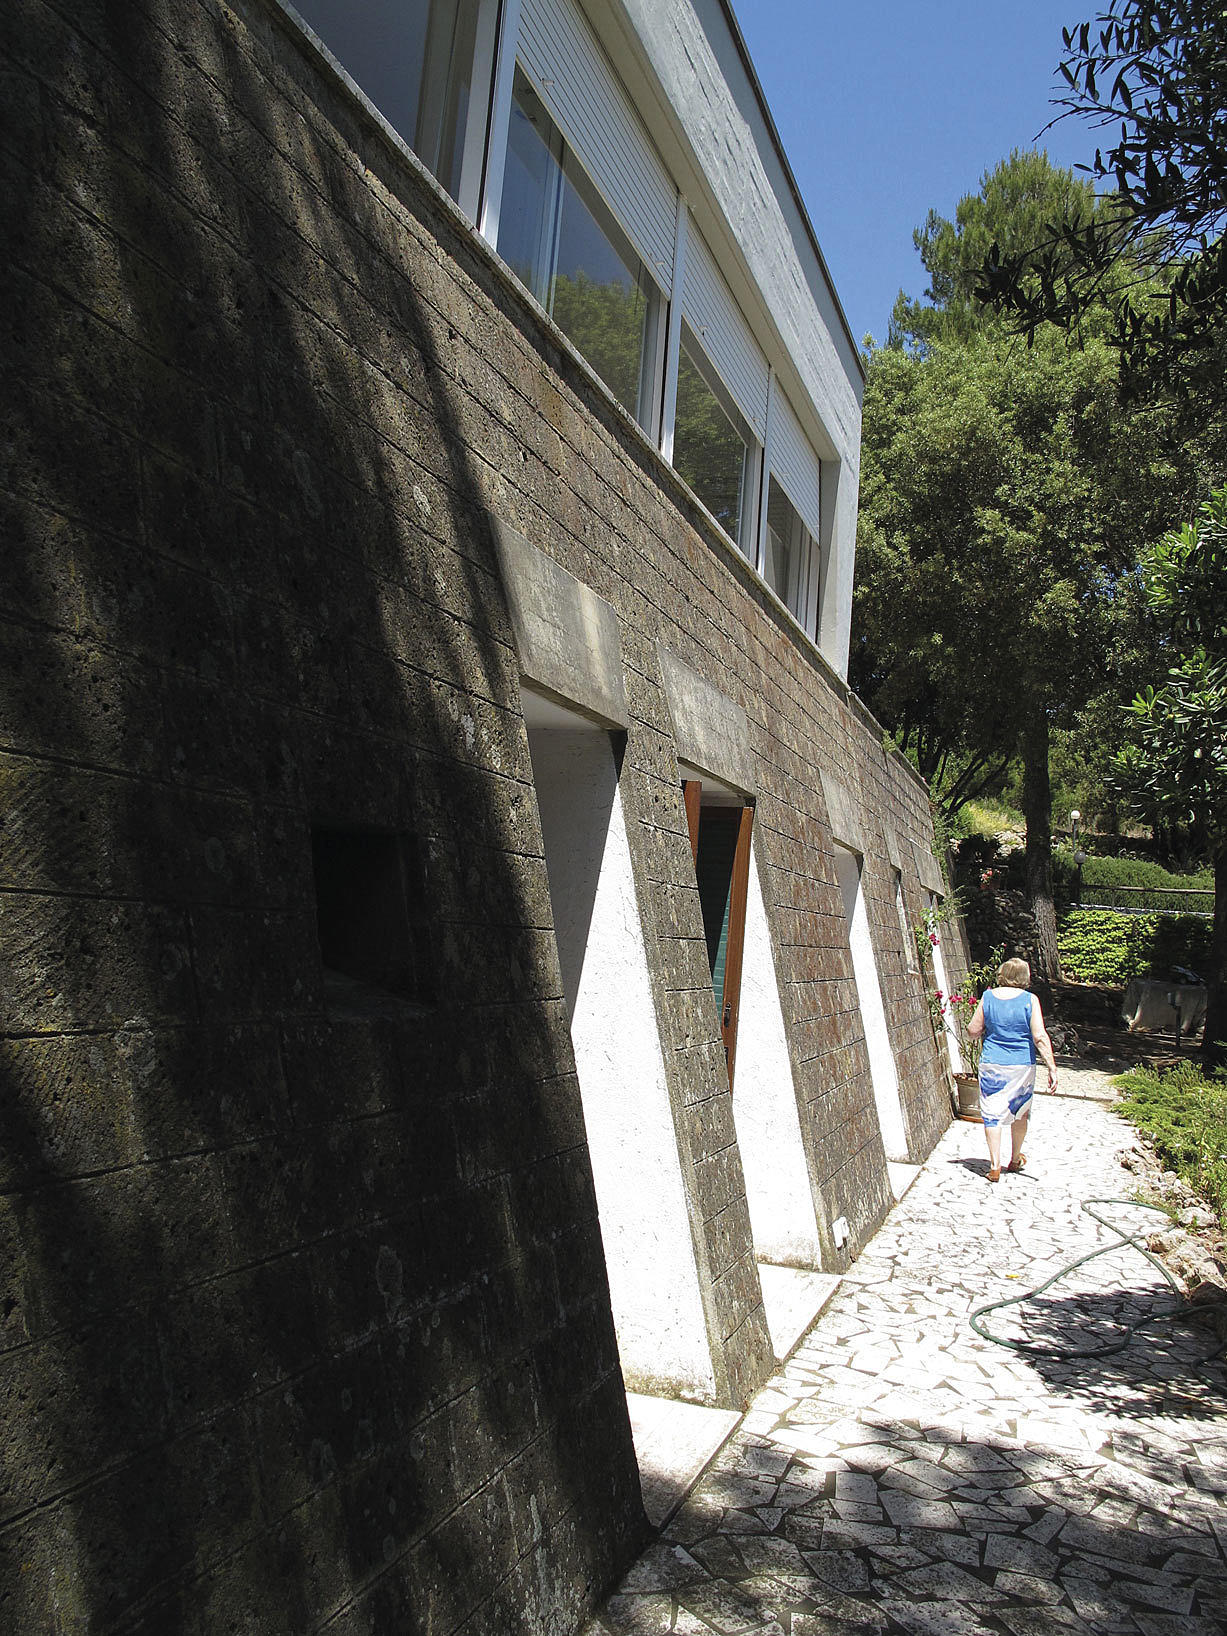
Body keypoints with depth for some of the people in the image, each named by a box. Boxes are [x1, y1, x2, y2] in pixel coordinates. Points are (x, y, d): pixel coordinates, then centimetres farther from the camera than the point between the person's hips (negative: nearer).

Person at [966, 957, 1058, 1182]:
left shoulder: (988, 997, -3)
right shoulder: (1029, 1000, -8)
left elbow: (973, 1031, 0)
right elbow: (1040, 1038, -13)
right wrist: (1052, 1068, -9)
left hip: (991, 1065, 0)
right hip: (1022, 1065, 0)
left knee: (992, 1114, 5)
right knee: (1020, 1113, 19)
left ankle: (995, 1166, 1)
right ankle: (1015, 1159, 33)